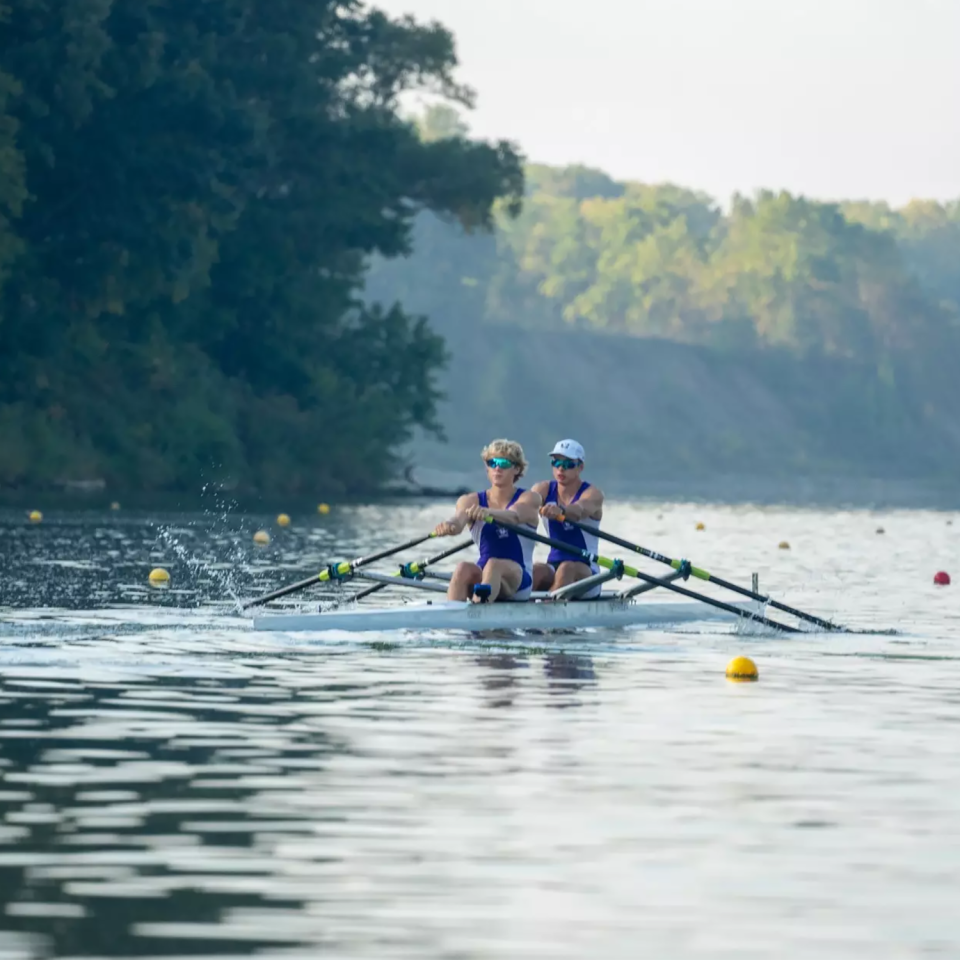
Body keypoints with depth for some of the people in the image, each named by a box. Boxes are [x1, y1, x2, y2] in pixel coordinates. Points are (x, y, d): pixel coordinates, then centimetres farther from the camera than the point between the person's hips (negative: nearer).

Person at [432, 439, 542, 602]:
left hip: (518, 578, -3)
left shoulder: (528, 499, 2)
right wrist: (449, 525, -42)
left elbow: (514, 516, -23)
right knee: (463, 569, -31)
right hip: (481, 576, 3)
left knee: (494, 565, -36)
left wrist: (487, 513, -46)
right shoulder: (472, 501, 9)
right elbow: (460, 518, -15)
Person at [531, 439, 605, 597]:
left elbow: (581, 509, -30)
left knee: (567, 569, -36)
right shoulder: (544, 489, 6)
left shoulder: (592, 494, -6)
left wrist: (561, 510, -54)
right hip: (552, 568, 3)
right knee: (536, 570, -30)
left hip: (585, 571, -3)